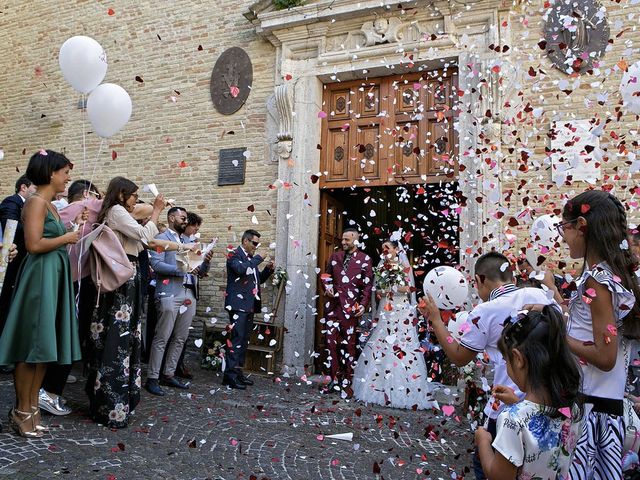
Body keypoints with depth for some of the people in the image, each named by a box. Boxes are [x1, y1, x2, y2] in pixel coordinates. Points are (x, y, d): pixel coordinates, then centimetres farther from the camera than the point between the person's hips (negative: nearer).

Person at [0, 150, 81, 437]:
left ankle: (33, 407, 22)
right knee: (32, 345, 0)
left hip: (53, 276, 10)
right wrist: (66, 238, -10)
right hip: (40, 276, -9)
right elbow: (34, 244, -21)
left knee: (45, 344, 12)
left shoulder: (49, 204, 16)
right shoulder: (36, 202, -12)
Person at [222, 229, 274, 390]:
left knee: (244, 340, 10)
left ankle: (238, 372, 16)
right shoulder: (234, 255, -5)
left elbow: (258, 279, 25)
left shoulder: (251, 259, 20)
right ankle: (230, 375, -8)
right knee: (237, 338, -11)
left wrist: (268, 269, 9)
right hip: (238, 304, -9)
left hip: (249, 305, 9)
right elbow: (241, 269, -25)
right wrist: (258, 259, -16)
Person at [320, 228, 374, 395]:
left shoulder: (365, 259, 1)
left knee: (349, 345, 3)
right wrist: (327, 287, 1)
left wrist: (363, 305, -9)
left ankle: (347, 382, 12)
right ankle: (334, 379, 12)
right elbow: (327, 276, 21)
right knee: (331, 343, 3)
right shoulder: (334, 257, 13)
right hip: (333, 305, 4)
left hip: (351, 307, -4)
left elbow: (368, 285, -1)